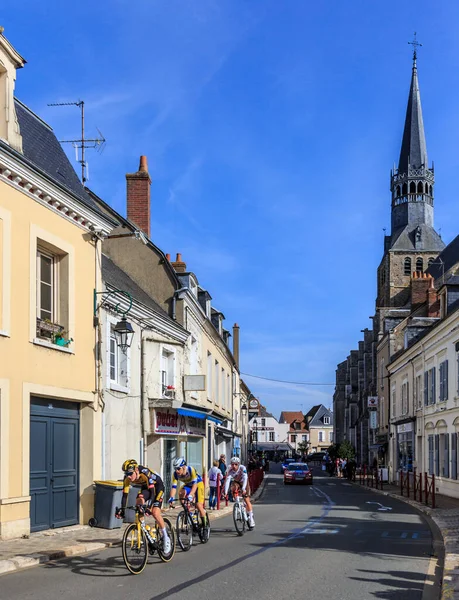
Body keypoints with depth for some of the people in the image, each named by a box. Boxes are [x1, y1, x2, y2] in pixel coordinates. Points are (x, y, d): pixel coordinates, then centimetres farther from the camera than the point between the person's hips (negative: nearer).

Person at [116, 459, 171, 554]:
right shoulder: (127, 478, -21)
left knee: (155, 513, -21)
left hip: (157, 486, -6)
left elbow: (152, 492, -41)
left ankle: (166, 538, -6)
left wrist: (149, 506, -52)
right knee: (139, 502, -24)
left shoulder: (146, 473, -38)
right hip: (144, 487, 6)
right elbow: (125, 494, -19)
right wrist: (122, 509, -29)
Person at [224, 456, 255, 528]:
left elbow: (245, 478, -43)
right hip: (236, 482, 2)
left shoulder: (242, 468, -33)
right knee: (233, 488, -35)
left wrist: (243, 489, -58)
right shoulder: (230, 470, -29)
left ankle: (251, 517, -1)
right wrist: (225, 492, -50)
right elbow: (227, 480, -39)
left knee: (247, 500, -10)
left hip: (244, 482, -2)